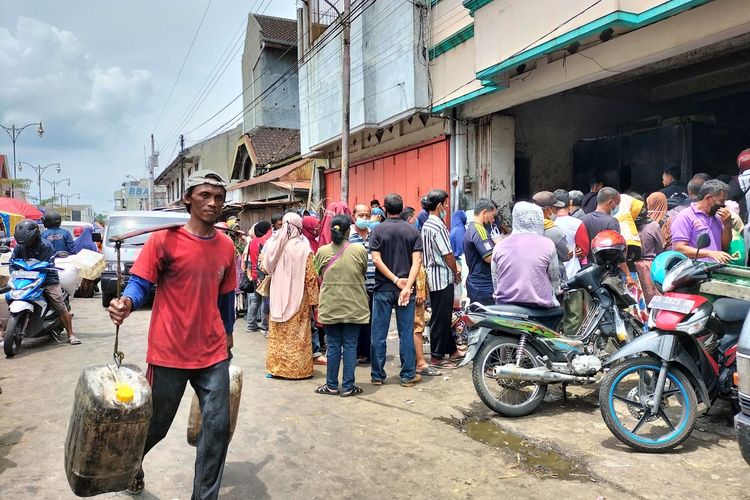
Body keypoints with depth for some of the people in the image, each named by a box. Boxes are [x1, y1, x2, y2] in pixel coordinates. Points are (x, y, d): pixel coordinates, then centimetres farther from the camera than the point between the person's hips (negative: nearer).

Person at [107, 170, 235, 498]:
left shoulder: (226, 246, 4)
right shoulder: (165, 239, -9)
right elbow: (140, 283, -10)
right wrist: (126, 302, -32)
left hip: (213, 354, 4)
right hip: (169, 354, -3)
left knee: (217, 427, 4)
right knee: (156, 425, 15)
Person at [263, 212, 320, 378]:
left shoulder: (273, 244, -4)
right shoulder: (302, 247, -13)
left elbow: (266, 267, 9)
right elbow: (310, 277, -10)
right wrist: (313, 300, -3)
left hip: (277, 296, 3)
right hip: (297, 298, -3)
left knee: (278, 334, 14)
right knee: (297, 335, 7)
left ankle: (277, 367, 22)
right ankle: (297, 369, 13)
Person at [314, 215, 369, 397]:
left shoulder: (322, 251, -5)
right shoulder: (360, 250, -9)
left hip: (330, 306, 1)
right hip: (354, 307, -1)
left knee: (333, 345, 9)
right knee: (350, 345, 6)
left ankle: (332, 385, 18)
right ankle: (348, 387, 13)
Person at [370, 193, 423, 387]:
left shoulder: (378, 230, -2)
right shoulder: (413, 231, 1)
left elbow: (376, 259, -10)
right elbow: (417, 260, -9)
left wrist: (396, 280, -9)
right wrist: (407, 286, -13)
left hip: (382, 289, -1)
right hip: (404, 288, 1)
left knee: (379, 334, 7)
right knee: (406, 333, 7)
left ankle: (377, 375, 14)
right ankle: (408, 375, 13)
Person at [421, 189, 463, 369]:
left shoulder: (426, 225, 12)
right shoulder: (438, 226, -18)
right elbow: (448, 254, -18)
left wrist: (453, 268, 14)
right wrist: (456, 272, -2)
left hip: (432, 276, 10)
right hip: (443, 277, -10)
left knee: (442, 316, 16)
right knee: (441, 318, -2)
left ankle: (452, 350, 29)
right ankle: (436, 356, 6)